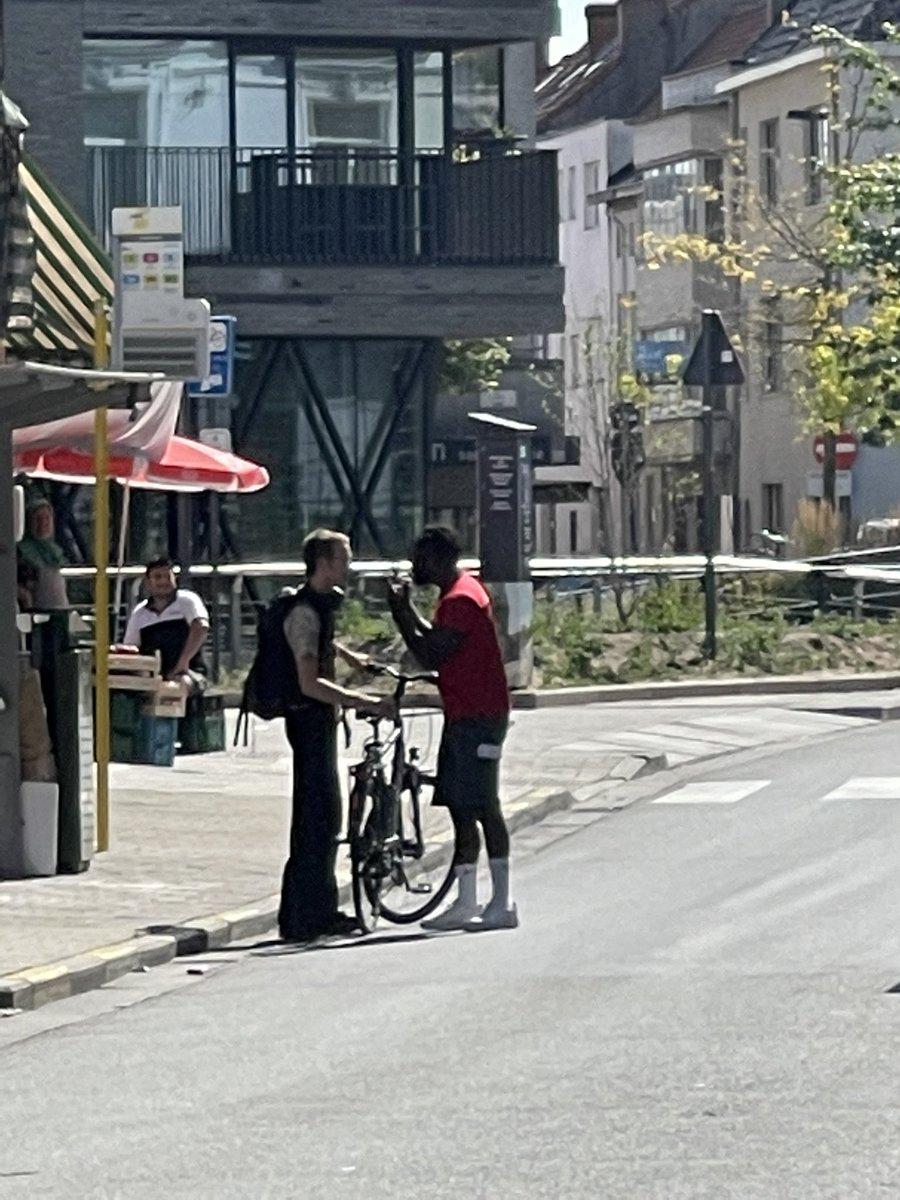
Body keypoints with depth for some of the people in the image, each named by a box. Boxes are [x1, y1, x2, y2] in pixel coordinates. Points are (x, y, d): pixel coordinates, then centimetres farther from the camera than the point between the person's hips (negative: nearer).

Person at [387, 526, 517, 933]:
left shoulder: (460, 600, -17)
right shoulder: (457, 594, 15)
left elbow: (431, 656, -19)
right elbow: (439, 642, 24)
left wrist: (401, 613, -11)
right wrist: (407, 609, 18)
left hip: (477, 718, -11)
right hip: (464, 716, 11)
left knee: (481, 807, -9)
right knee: (461, 807, 11)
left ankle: (502, 904, -7)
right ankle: (466, 902, 14)